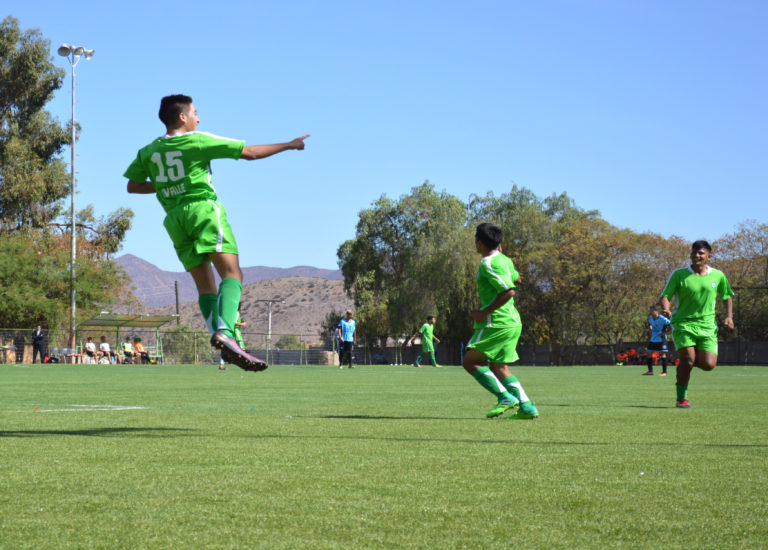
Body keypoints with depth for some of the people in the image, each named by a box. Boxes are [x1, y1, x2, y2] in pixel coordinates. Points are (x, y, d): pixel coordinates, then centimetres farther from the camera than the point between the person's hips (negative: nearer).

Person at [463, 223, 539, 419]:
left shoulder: (488, 264, -14)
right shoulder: (505, 260, 14)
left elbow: (509, 291, -23)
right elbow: (516, 279, 35)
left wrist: (485, 312, -19)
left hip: (497, 323, -9)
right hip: (513, 323, 9)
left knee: (470, 362, -4)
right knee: (499, 368, 12)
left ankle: (505, 396, -15)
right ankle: (527, 406, 0)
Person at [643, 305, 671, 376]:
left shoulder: (662, 319, -18)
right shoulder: (650, 318, 4)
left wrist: (665, 332, -16)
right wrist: (650, 329, 8)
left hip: (661, 339, -7)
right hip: (653, 339, 7)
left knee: (662, 353, -8)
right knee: (648, 353, 5)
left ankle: (664, 372, -2)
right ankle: (650, 371, 13)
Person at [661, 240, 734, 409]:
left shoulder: (718, 276, 6)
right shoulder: (679, 274, -2)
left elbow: (727, 296, 22)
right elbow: (665, 295, -3)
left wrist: (729, 316, 8)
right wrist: (665, 309, -24)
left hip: (707, 325, 2)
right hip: (683, 323, -2)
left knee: (708, 364, -11)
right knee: (688, 359, -20)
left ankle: (690, 361, 26)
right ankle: (681, 398, -1)